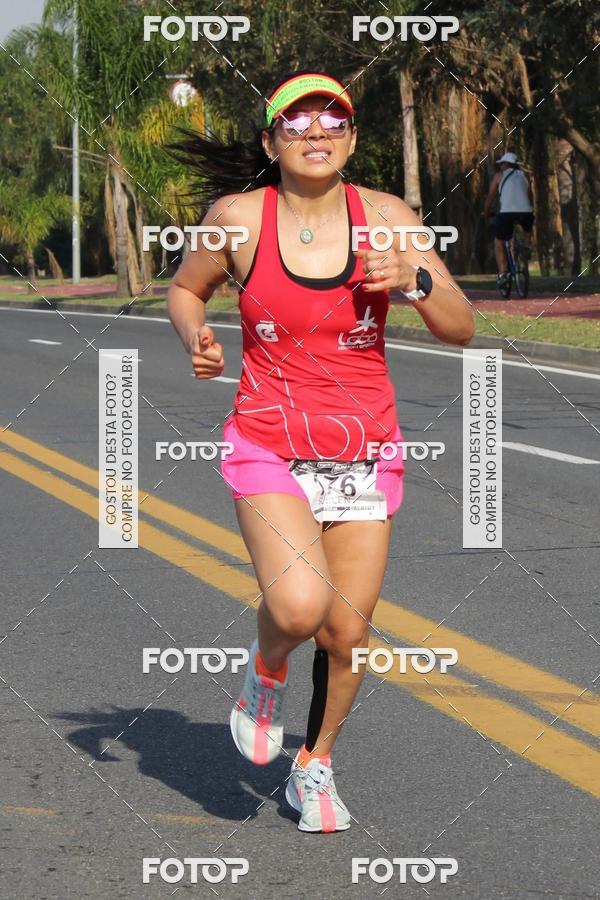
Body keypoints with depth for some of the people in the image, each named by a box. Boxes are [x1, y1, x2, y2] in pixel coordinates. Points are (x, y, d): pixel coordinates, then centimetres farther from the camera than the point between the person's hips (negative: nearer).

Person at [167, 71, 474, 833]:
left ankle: (316, 767, 31)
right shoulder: (237, 217, -7)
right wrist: (196, 337, -8)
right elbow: (184, 289, 12)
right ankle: (266, 671, 12)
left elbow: (460, 329, -2)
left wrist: (414, 281, -21)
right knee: (299, 606, -25)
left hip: (365, 454, 2)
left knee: (347, 632, 4)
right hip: (271, 449, -2)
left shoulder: (386, 217, -4)